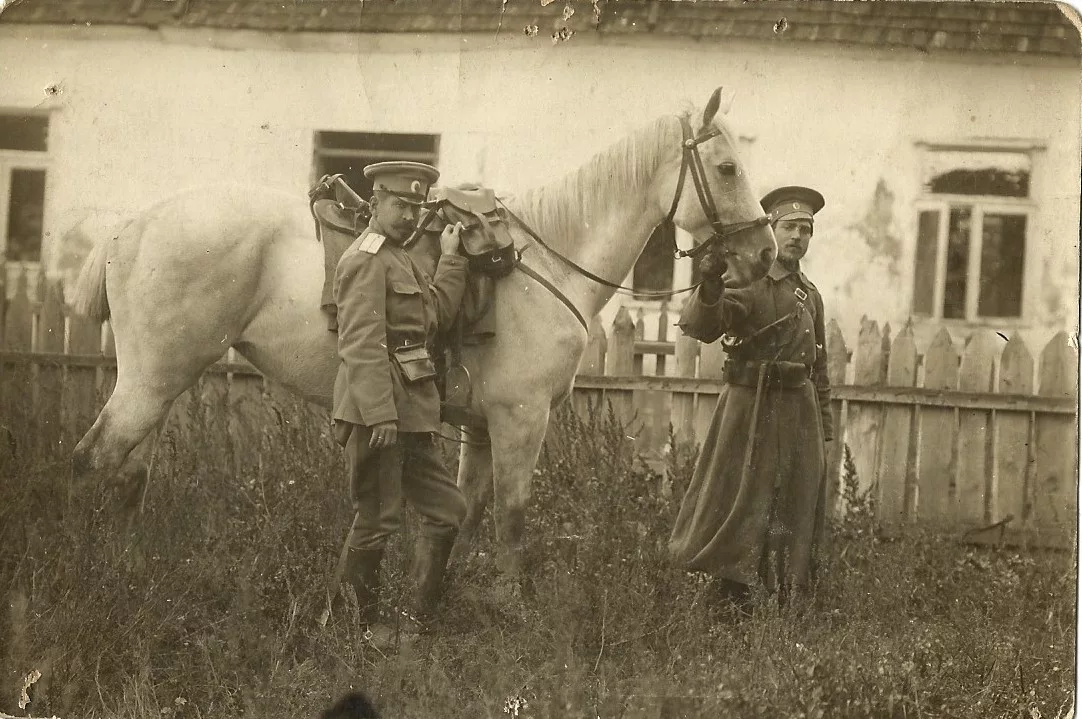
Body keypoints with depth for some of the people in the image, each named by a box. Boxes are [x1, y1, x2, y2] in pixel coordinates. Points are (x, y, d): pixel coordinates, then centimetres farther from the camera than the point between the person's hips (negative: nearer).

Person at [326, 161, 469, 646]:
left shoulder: (400, 260, 21)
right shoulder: (367, 259, -11)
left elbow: (440, 314, 14)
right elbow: (363, 343, -19)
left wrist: (450, 258, 13)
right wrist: (380, 414, -25)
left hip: (413, 409, 10)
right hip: (376, 409, -10)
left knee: (447, 511, 11)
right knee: (378, 519, -2)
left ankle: (420, 620, 17)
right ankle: (365, 623, 11)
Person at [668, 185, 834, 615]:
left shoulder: (811, 296, 15)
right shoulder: (749, 282, -6)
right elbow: (698, 326, -23)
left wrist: (825, 431, 18)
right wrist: (710, 286, -43)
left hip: (800, 410, 6)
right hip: (751, 406, -6)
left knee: (794, 515, 9)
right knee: (738, 510, -4)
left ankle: (784, 605, 17)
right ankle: (730, 602, 2)